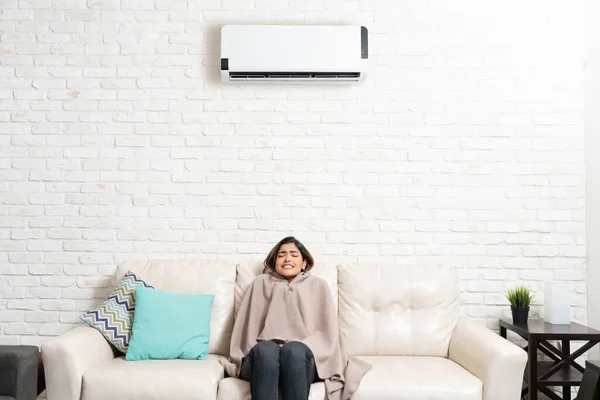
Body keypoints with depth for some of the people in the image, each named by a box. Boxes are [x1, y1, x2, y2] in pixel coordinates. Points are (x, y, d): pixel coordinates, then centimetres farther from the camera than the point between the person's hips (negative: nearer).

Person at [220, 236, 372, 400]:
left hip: (300, 356, 0)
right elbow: (245, 327, 15)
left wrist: (299, 347, -8)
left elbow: (328, 332, 10)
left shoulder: (318, 285, 20)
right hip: (263, 356, 1)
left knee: (294, 349, -36)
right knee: (267, 349, -35)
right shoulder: (260, 283, 22)